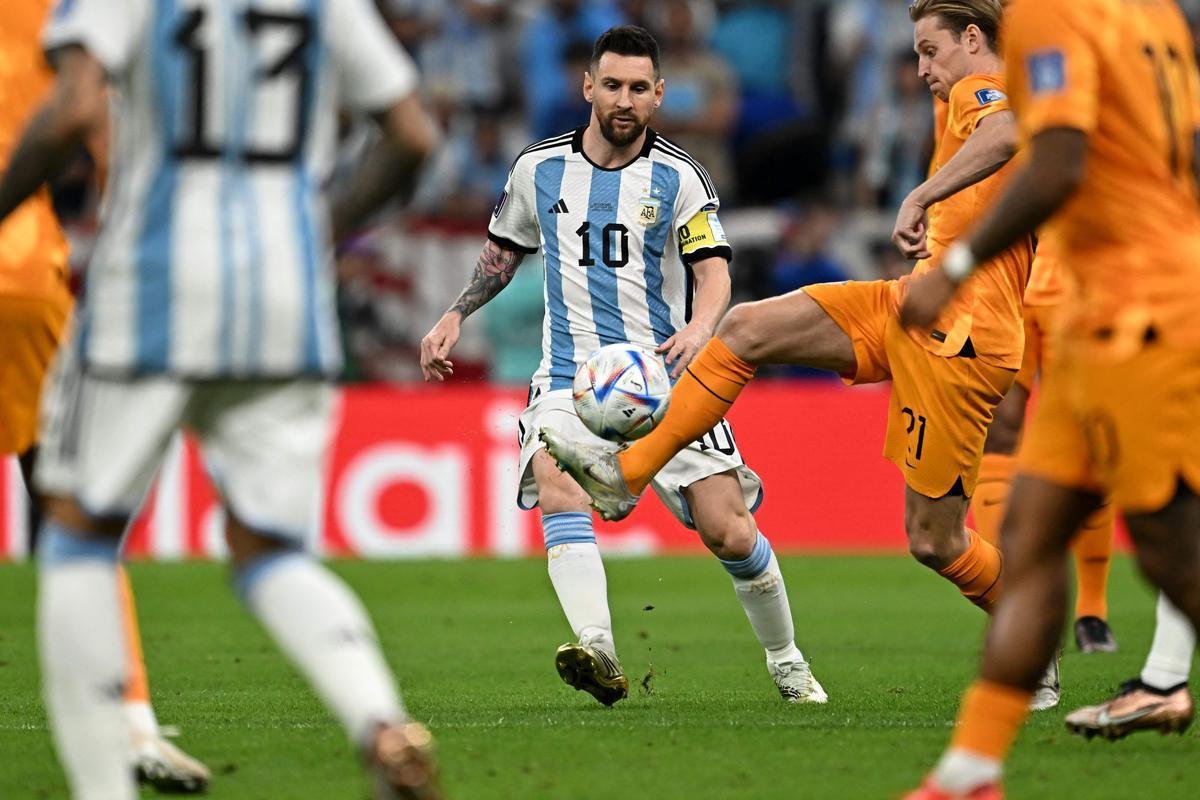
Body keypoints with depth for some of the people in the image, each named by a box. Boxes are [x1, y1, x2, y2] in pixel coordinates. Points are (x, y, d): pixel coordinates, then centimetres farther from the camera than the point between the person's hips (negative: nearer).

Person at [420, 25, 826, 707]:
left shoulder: (679, 178, 1)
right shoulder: (540, 167, 9)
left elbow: (715, 270, -7)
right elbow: (504, 251, 25)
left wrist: (700, 325, -28)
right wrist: (454, 318, 14)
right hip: (572, 378, 1)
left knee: (730, 533, -8)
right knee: (558, 489, -30)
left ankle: (786, 659, 18)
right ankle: (599, 653, -44)